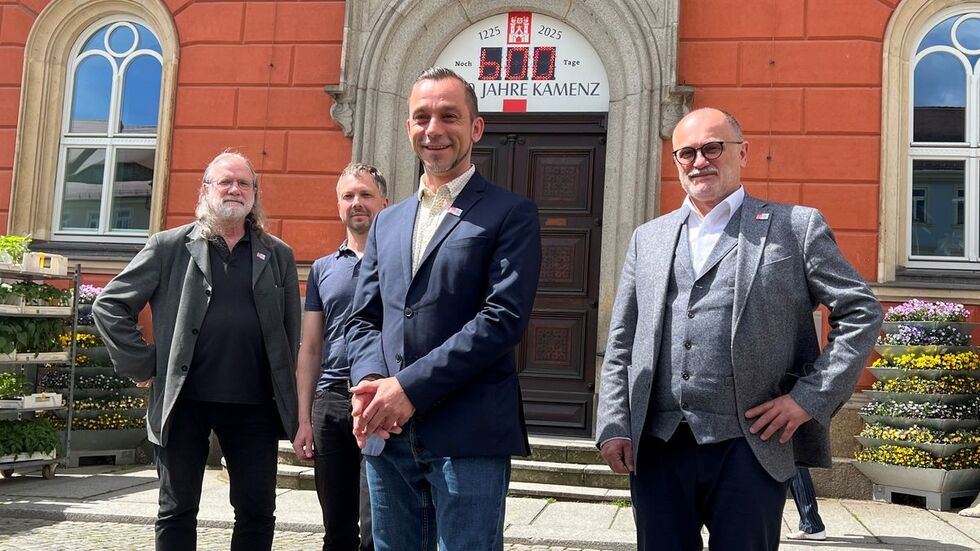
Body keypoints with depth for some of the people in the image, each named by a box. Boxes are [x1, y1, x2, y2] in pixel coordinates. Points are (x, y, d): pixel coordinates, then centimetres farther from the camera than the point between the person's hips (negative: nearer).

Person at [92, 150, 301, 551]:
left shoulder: (278, 255, 9)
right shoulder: (169, 246, 4)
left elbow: (291, 329, 11)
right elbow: (109, 305, 4)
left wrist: (285, 396, 6)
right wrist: (141, 365, -2)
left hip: (255, 405, 1)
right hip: (184, 401, -1)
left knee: (258, 513, 7)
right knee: (177, 513, 10)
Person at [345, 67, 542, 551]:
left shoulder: (511, 214, -1)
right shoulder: (387, 222, 17)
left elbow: (504, 318, -12)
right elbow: (362, 319, 14)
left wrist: (409, 387, -16)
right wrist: (371, 382, -7)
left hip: (468, 435, -5)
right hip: (388, 435, 6)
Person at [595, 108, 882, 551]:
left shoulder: (796, 227, 4)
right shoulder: (648, 238, 15)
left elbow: (861, 312, 3)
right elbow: (620, 345, 13)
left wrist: (811, 397, -5)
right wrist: (614, 426, 4)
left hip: (749, 450, -3)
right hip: (657, 448, 3)